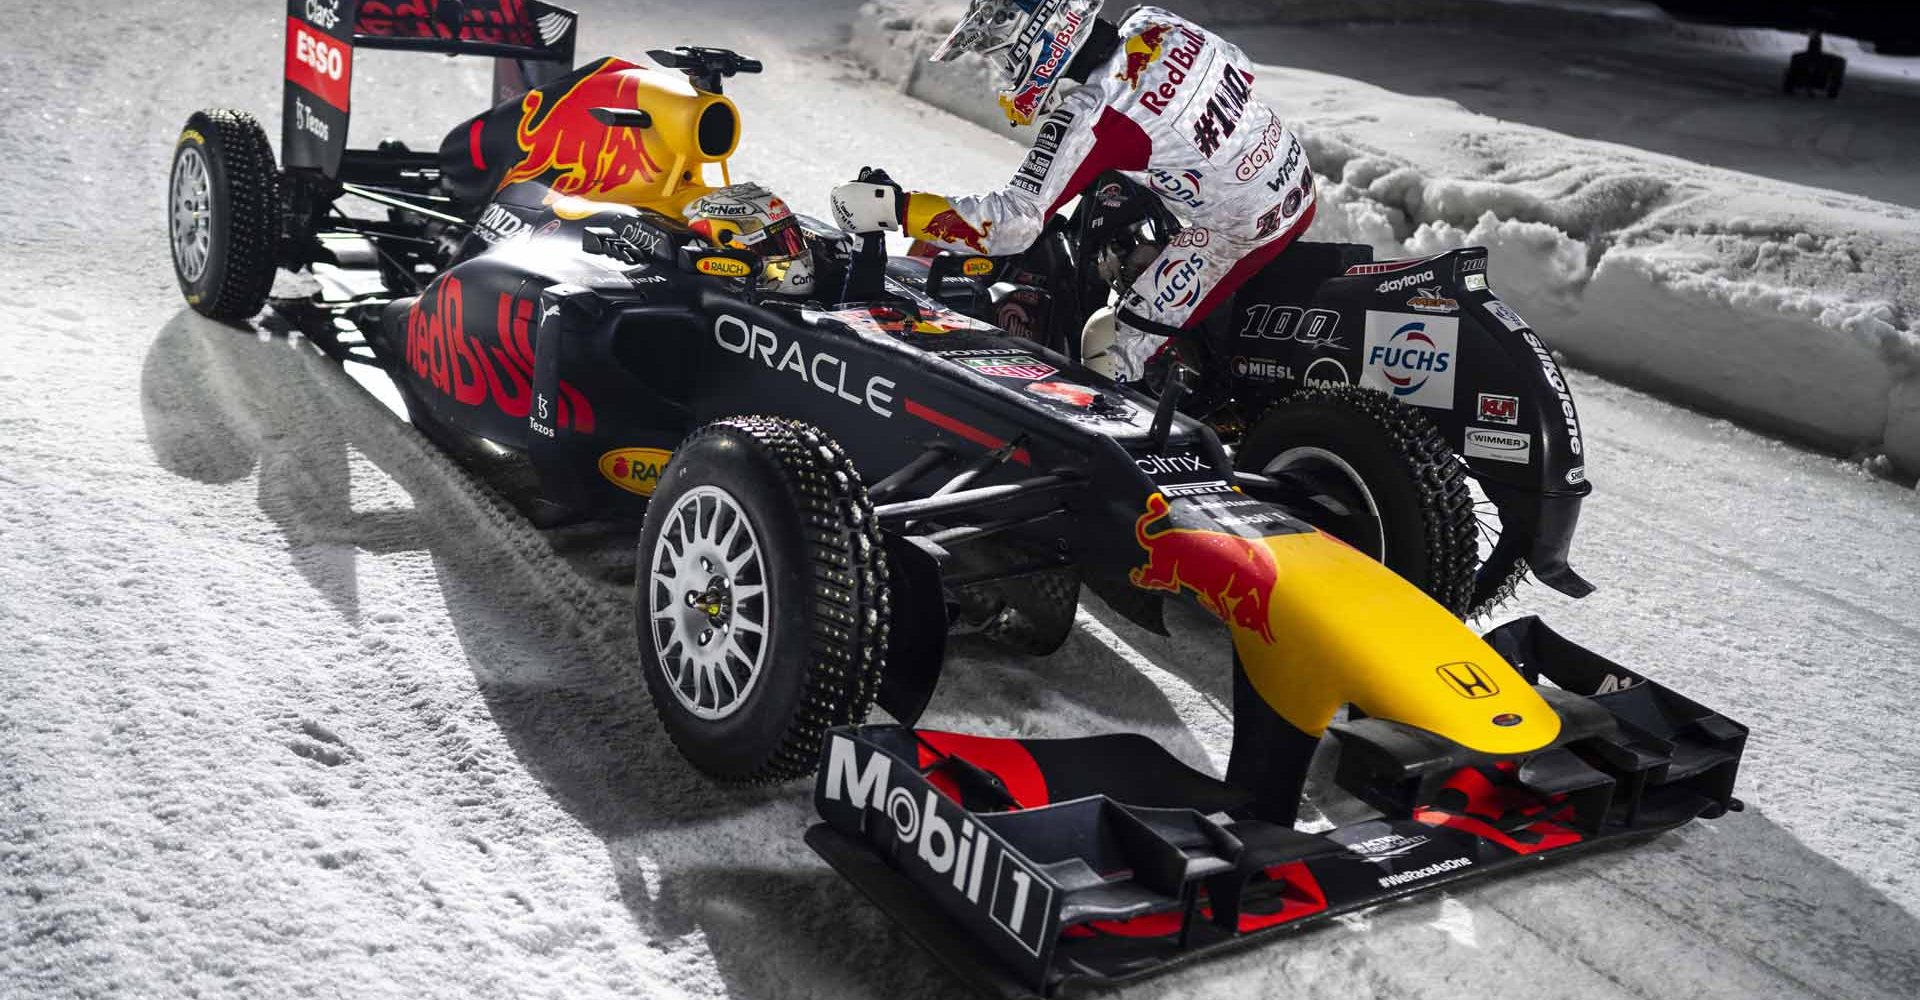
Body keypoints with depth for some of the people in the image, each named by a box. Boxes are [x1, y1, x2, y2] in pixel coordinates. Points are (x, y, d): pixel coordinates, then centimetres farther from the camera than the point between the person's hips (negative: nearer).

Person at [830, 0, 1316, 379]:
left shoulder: (1088, 120, -27)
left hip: (1246, 229, -9)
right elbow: (1241, 70, 12)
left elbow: (1013, 223, -31)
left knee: (1132, 344, -4)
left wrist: (895, 206, -27)